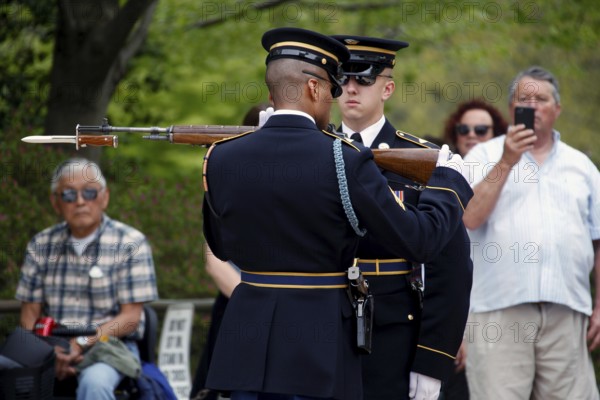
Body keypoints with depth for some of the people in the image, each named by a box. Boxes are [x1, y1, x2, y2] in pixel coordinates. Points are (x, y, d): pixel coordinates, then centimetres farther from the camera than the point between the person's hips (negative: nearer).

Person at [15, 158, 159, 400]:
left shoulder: (131, 243, 2)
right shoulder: (41, 246, 12)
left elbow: (131, 317, -4)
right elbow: (30, 313, 8)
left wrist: (82, 342, -18)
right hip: (51, 350, 3)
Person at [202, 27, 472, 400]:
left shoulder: (222, 158, 1)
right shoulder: (345, 160, -12)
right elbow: (419, 238, -5)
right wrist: (449, 180, 12)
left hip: (246, 342, 4)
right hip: (318, 347, -4)